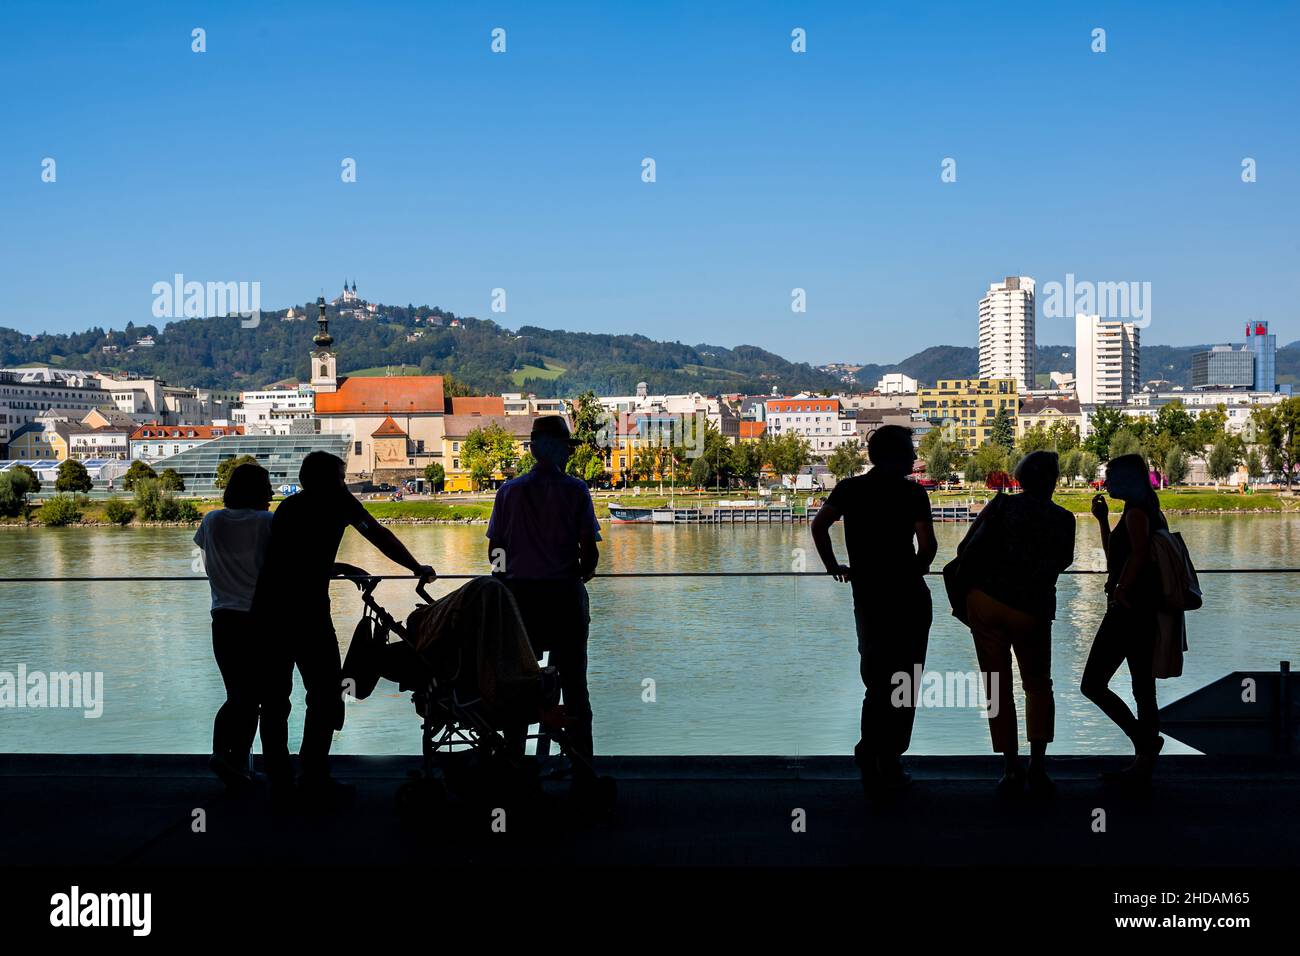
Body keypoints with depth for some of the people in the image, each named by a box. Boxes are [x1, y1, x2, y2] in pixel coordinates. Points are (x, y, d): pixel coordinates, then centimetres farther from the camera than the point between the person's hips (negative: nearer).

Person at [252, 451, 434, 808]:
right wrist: (418, 568, 21)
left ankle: (278, 780, 17)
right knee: (326, 694, 2)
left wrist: (343, 569, 43)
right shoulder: (336, 499, 7)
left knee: (274, 696, 12)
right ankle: (314, 781, 0)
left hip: (266, 608, 6)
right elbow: (380, 536, 10)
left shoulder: (288, 505, 24)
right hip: (306, 610, -6)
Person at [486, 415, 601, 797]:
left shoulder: (509, 490, 3)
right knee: (573, 684, 6)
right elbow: (590, 553, -7)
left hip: (520, 594, 2)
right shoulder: (575, 489, -3)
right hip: (565, 595, -2)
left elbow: (494, 552, 2)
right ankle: (582, 774, 7)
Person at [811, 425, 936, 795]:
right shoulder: (911, 492, -7)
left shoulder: (850, 487, 5)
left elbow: (819, 525, -1)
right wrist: (918, 568, 4)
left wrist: (833, 567, 10)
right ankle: (889, 762, 7)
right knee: (903, 681, 6)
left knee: (875, 679, 17)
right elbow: (927, 543, -16)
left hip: (866, 594, 4)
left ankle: (870, 752, 7)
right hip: (907, 596, -4)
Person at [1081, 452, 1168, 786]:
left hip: (1129, 608, -9)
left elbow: (1139, 553, -25)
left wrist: (1120, 591, -20)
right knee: (1143, 691, 11)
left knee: (1092, 684, -7)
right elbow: (1114, 557, 28)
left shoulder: (1136, 510, -9)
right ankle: (1143, 763, 13)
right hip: (1144, 611, 9)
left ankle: (1145, 741, -8)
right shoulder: (1146, 510, 20)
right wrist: (1102, 519, 25)